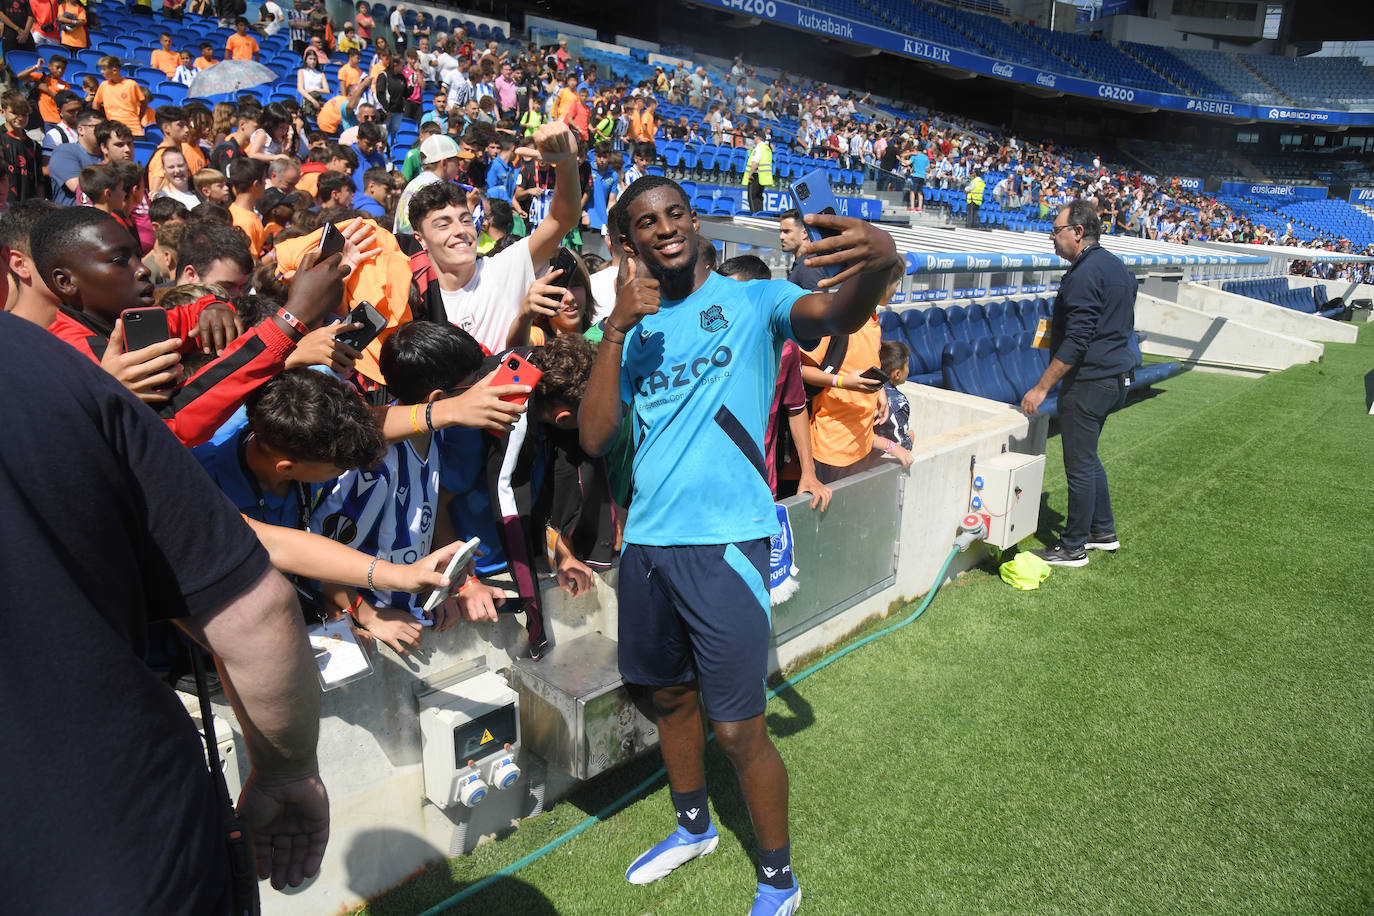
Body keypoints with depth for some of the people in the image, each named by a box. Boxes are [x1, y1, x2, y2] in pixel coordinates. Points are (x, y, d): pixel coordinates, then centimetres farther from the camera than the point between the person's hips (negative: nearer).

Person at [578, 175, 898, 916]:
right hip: (646, 542, 5)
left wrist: (877, 265, -45)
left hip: (725, 542, -5)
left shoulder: (753, 301, -1)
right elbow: (595, 438, -2)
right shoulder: (635, 330, 10)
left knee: (737, 729, 1)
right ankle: (694, 827, 47)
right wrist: (617, 327, -12)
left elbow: (836, 314, -22)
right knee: (669, 696, 21)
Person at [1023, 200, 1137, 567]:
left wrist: (1041, 387, -21)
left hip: (1089, 381, -10)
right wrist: (1057, 328, 25)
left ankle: (1073, 548, 9)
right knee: (1088, 457, 22)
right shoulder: (1117, 266, 13)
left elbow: (1076, 342, -24)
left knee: (1080, 465, -1)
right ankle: (1103, 531, 32)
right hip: (1116, 375, 10)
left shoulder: (1084, 274, -19)